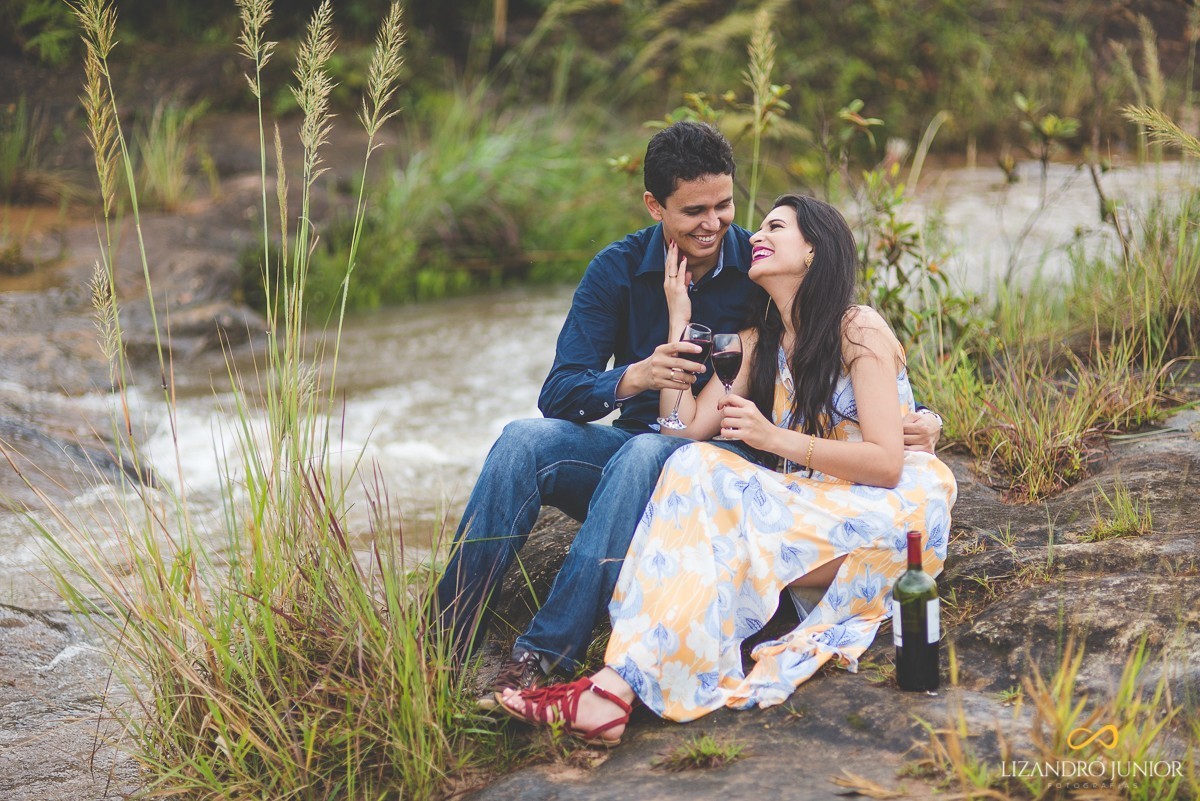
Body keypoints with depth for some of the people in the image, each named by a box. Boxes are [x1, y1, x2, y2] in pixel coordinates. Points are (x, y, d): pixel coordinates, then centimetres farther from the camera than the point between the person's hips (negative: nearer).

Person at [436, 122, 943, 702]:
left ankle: (546, 653, -41)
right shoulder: (619, 269, -1)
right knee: (524, 442, -27)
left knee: (647, 453, -36)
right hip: (632, 449, 3)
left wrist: (909, 419, -18)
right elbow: (558, 394, -10)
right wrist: (633, 378, -31)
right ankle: (445, 642, -28)